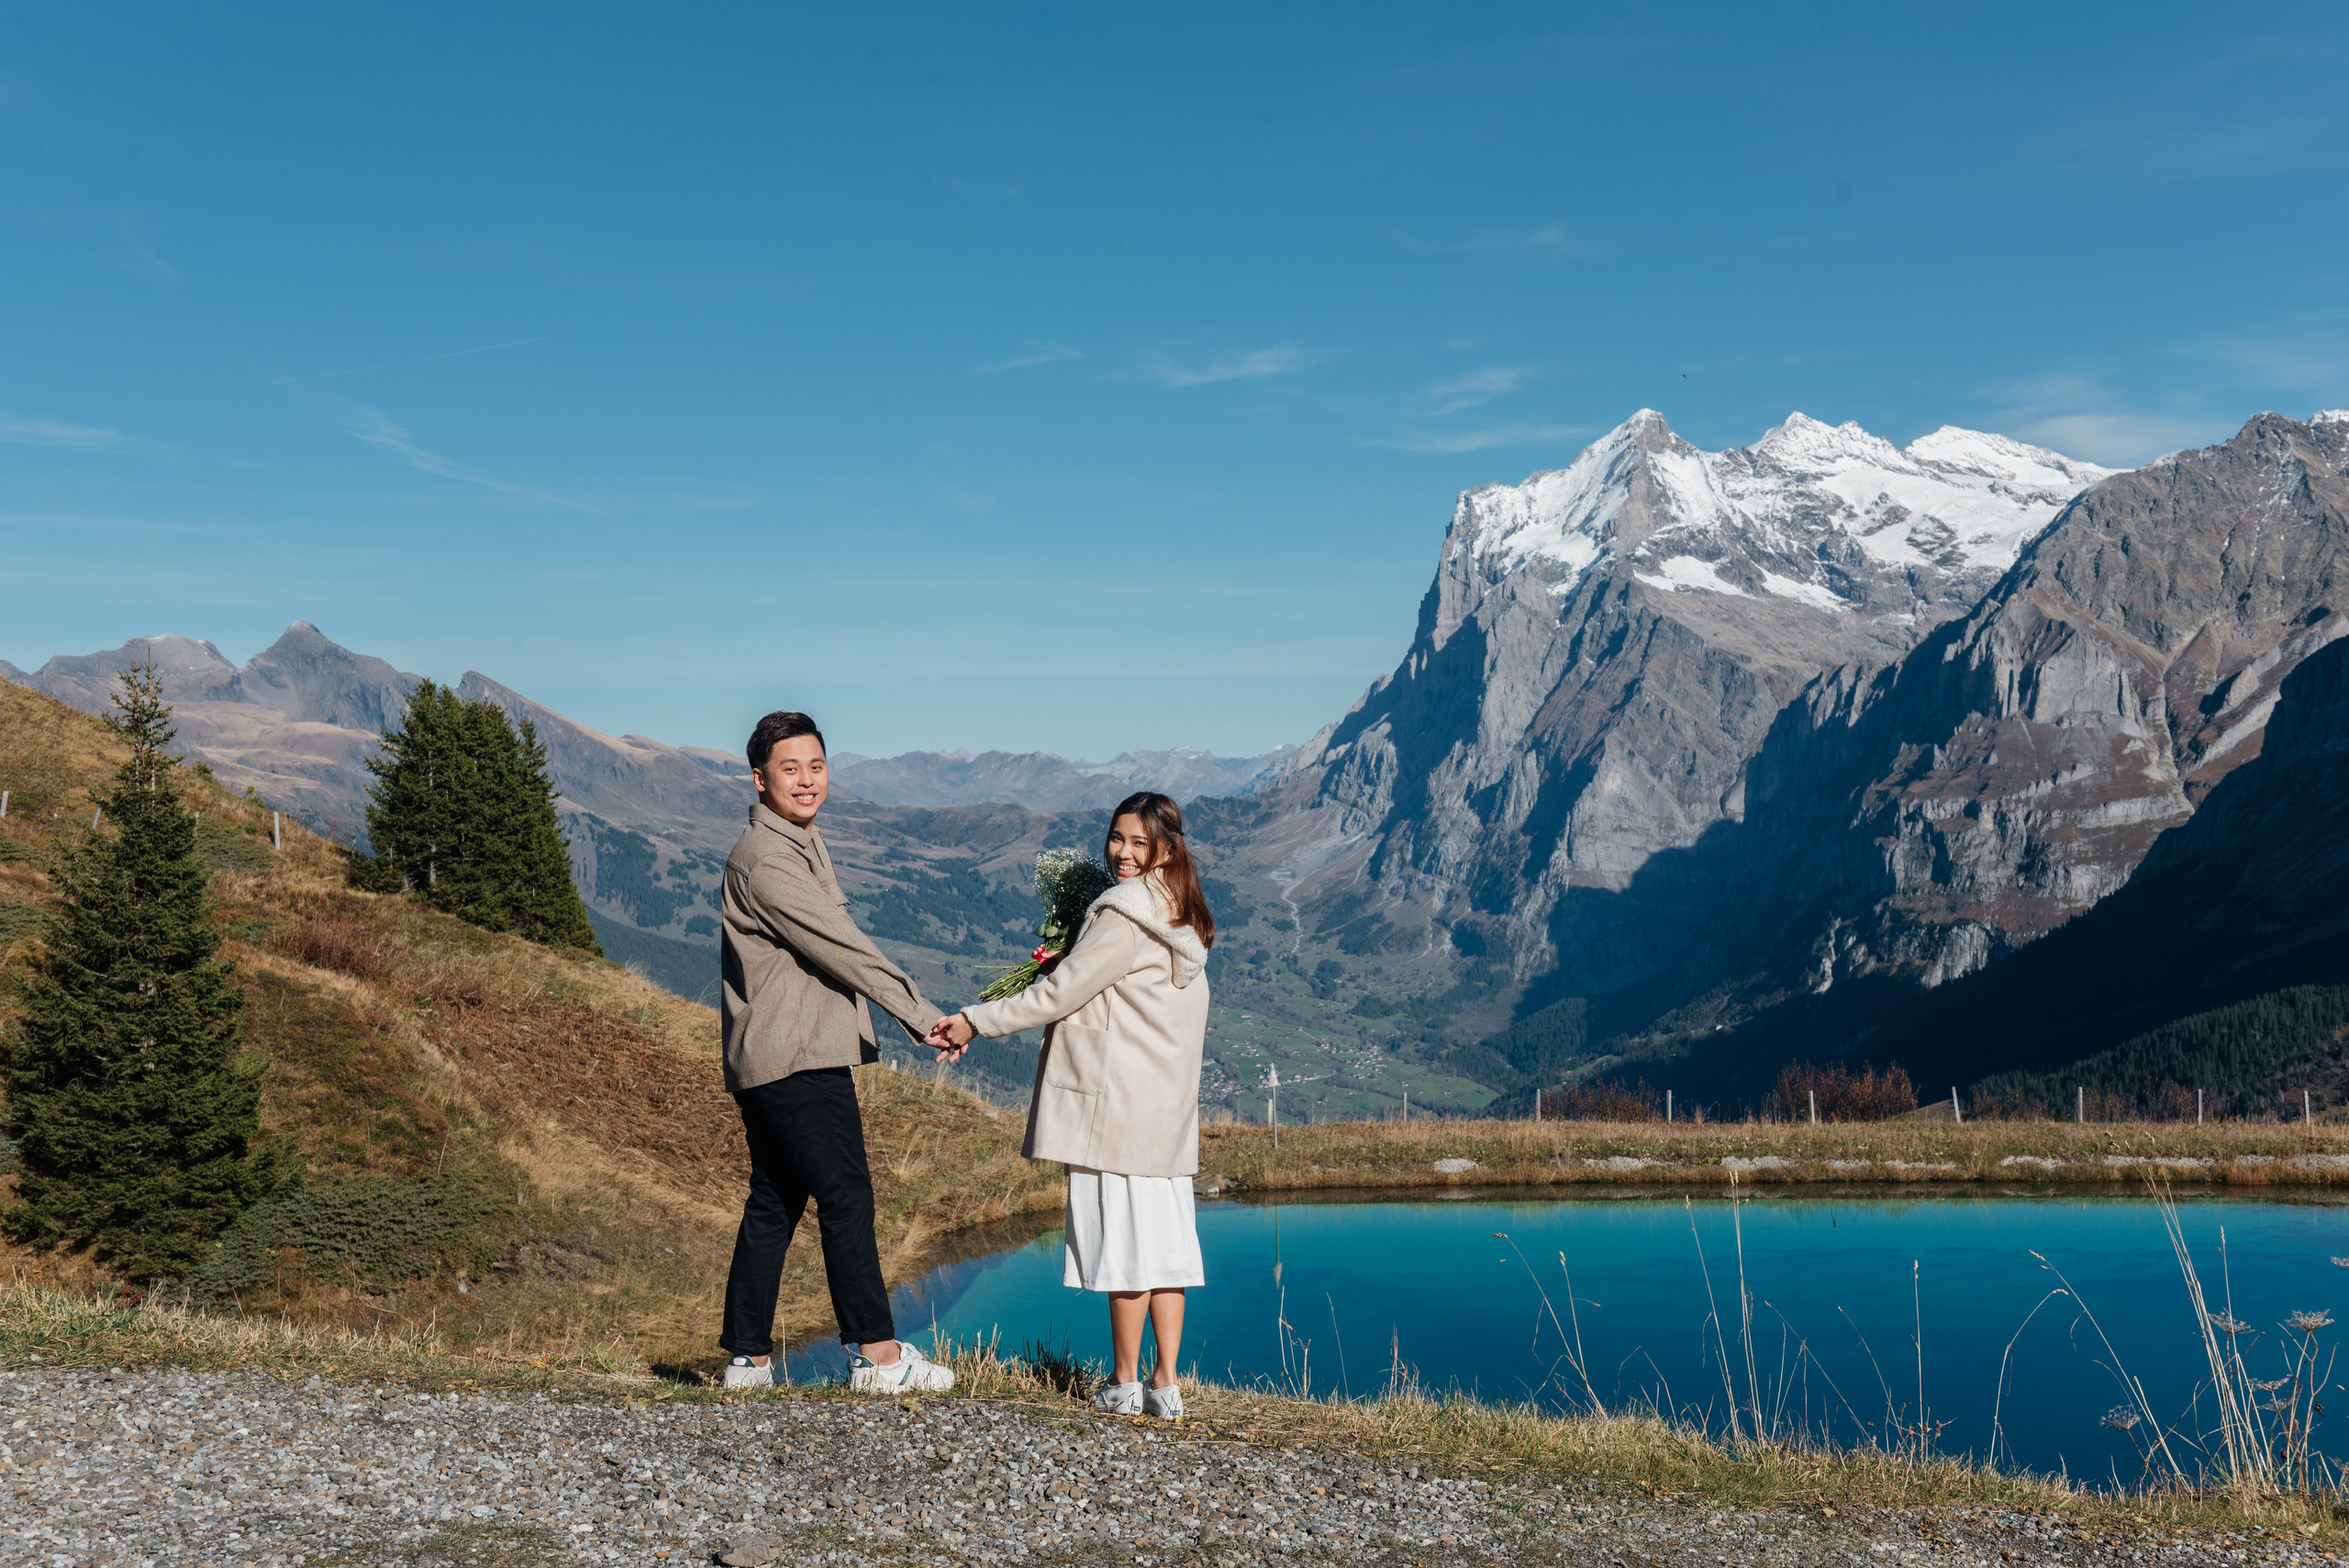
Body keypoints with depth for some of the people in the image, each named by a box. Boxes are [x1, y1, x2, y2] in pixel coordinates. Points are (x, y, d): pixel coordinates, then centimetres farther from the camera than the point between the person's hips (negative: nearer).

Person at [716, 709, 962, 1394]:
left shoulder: (803, 842, 19)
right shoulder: (765, 859, -14)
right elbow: (841, 948, -18)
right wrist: (922, 1016, -16)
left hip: (793, 1058, 10)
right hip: (796, 1060, -10)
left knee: (774, 1202, 10)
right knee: (846, 1196, -7)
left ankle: (749, 1357, 14)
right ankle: (876, 1353, -3)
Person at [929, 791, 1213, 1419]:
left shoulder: (1125, 915, -14)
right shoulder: (1182, 918, 15)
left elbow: (1061, 993, -12)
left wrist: (976, 1021, -6)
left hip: (1119, 1098, -9)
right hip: (1167, 1103, 9)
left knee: (1122, 1232, -1)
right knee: (1163, 1234, 8)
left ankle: (1124, 1383, 7)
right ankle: (1167, 1384, 11)